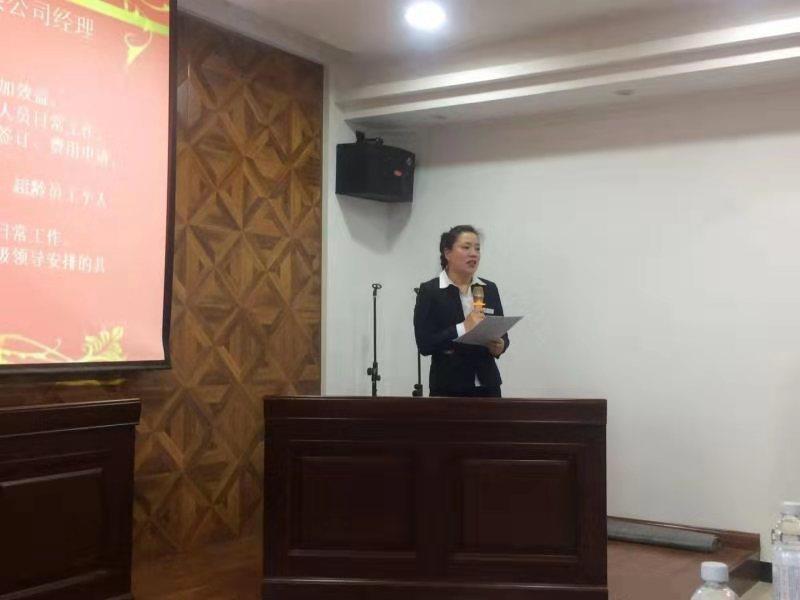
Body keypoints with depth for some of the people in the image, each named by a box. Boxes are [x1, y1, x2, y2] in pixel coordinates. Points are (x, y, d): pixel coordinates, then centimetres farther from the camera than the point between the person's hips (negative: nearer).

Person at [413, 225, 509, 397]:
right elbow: (424, 344, -12)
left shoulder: (490, 289, 9)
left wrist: (500, 346, -10)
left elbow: (502, 334, 12)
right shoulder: (429, 291, -4)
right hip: (448, 388, -4)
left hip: (487, 385, 4)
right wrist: (462, 328, -22)